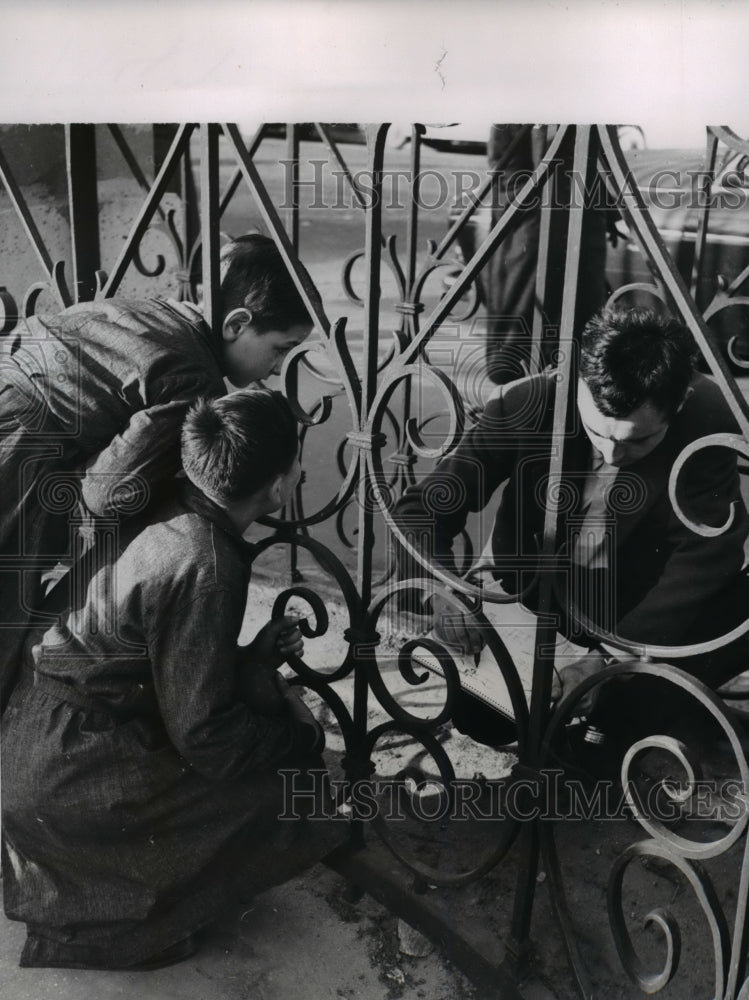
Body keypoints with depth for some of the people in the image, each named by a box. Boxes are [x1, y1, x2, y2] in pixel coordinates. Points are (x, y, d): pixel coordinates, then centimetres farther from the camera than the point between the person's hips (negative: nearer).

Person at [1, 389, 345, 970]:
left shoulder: (165, 518, 0)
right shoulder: (205, 568, -26)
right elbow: (206, 740, -21)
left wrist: (254, 658, 8)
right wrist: (300, 734, -6)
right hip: (68, 782, -8)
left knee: (272, 712, 15)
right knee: (292, 779, -5)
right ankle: (95, 925, 7)